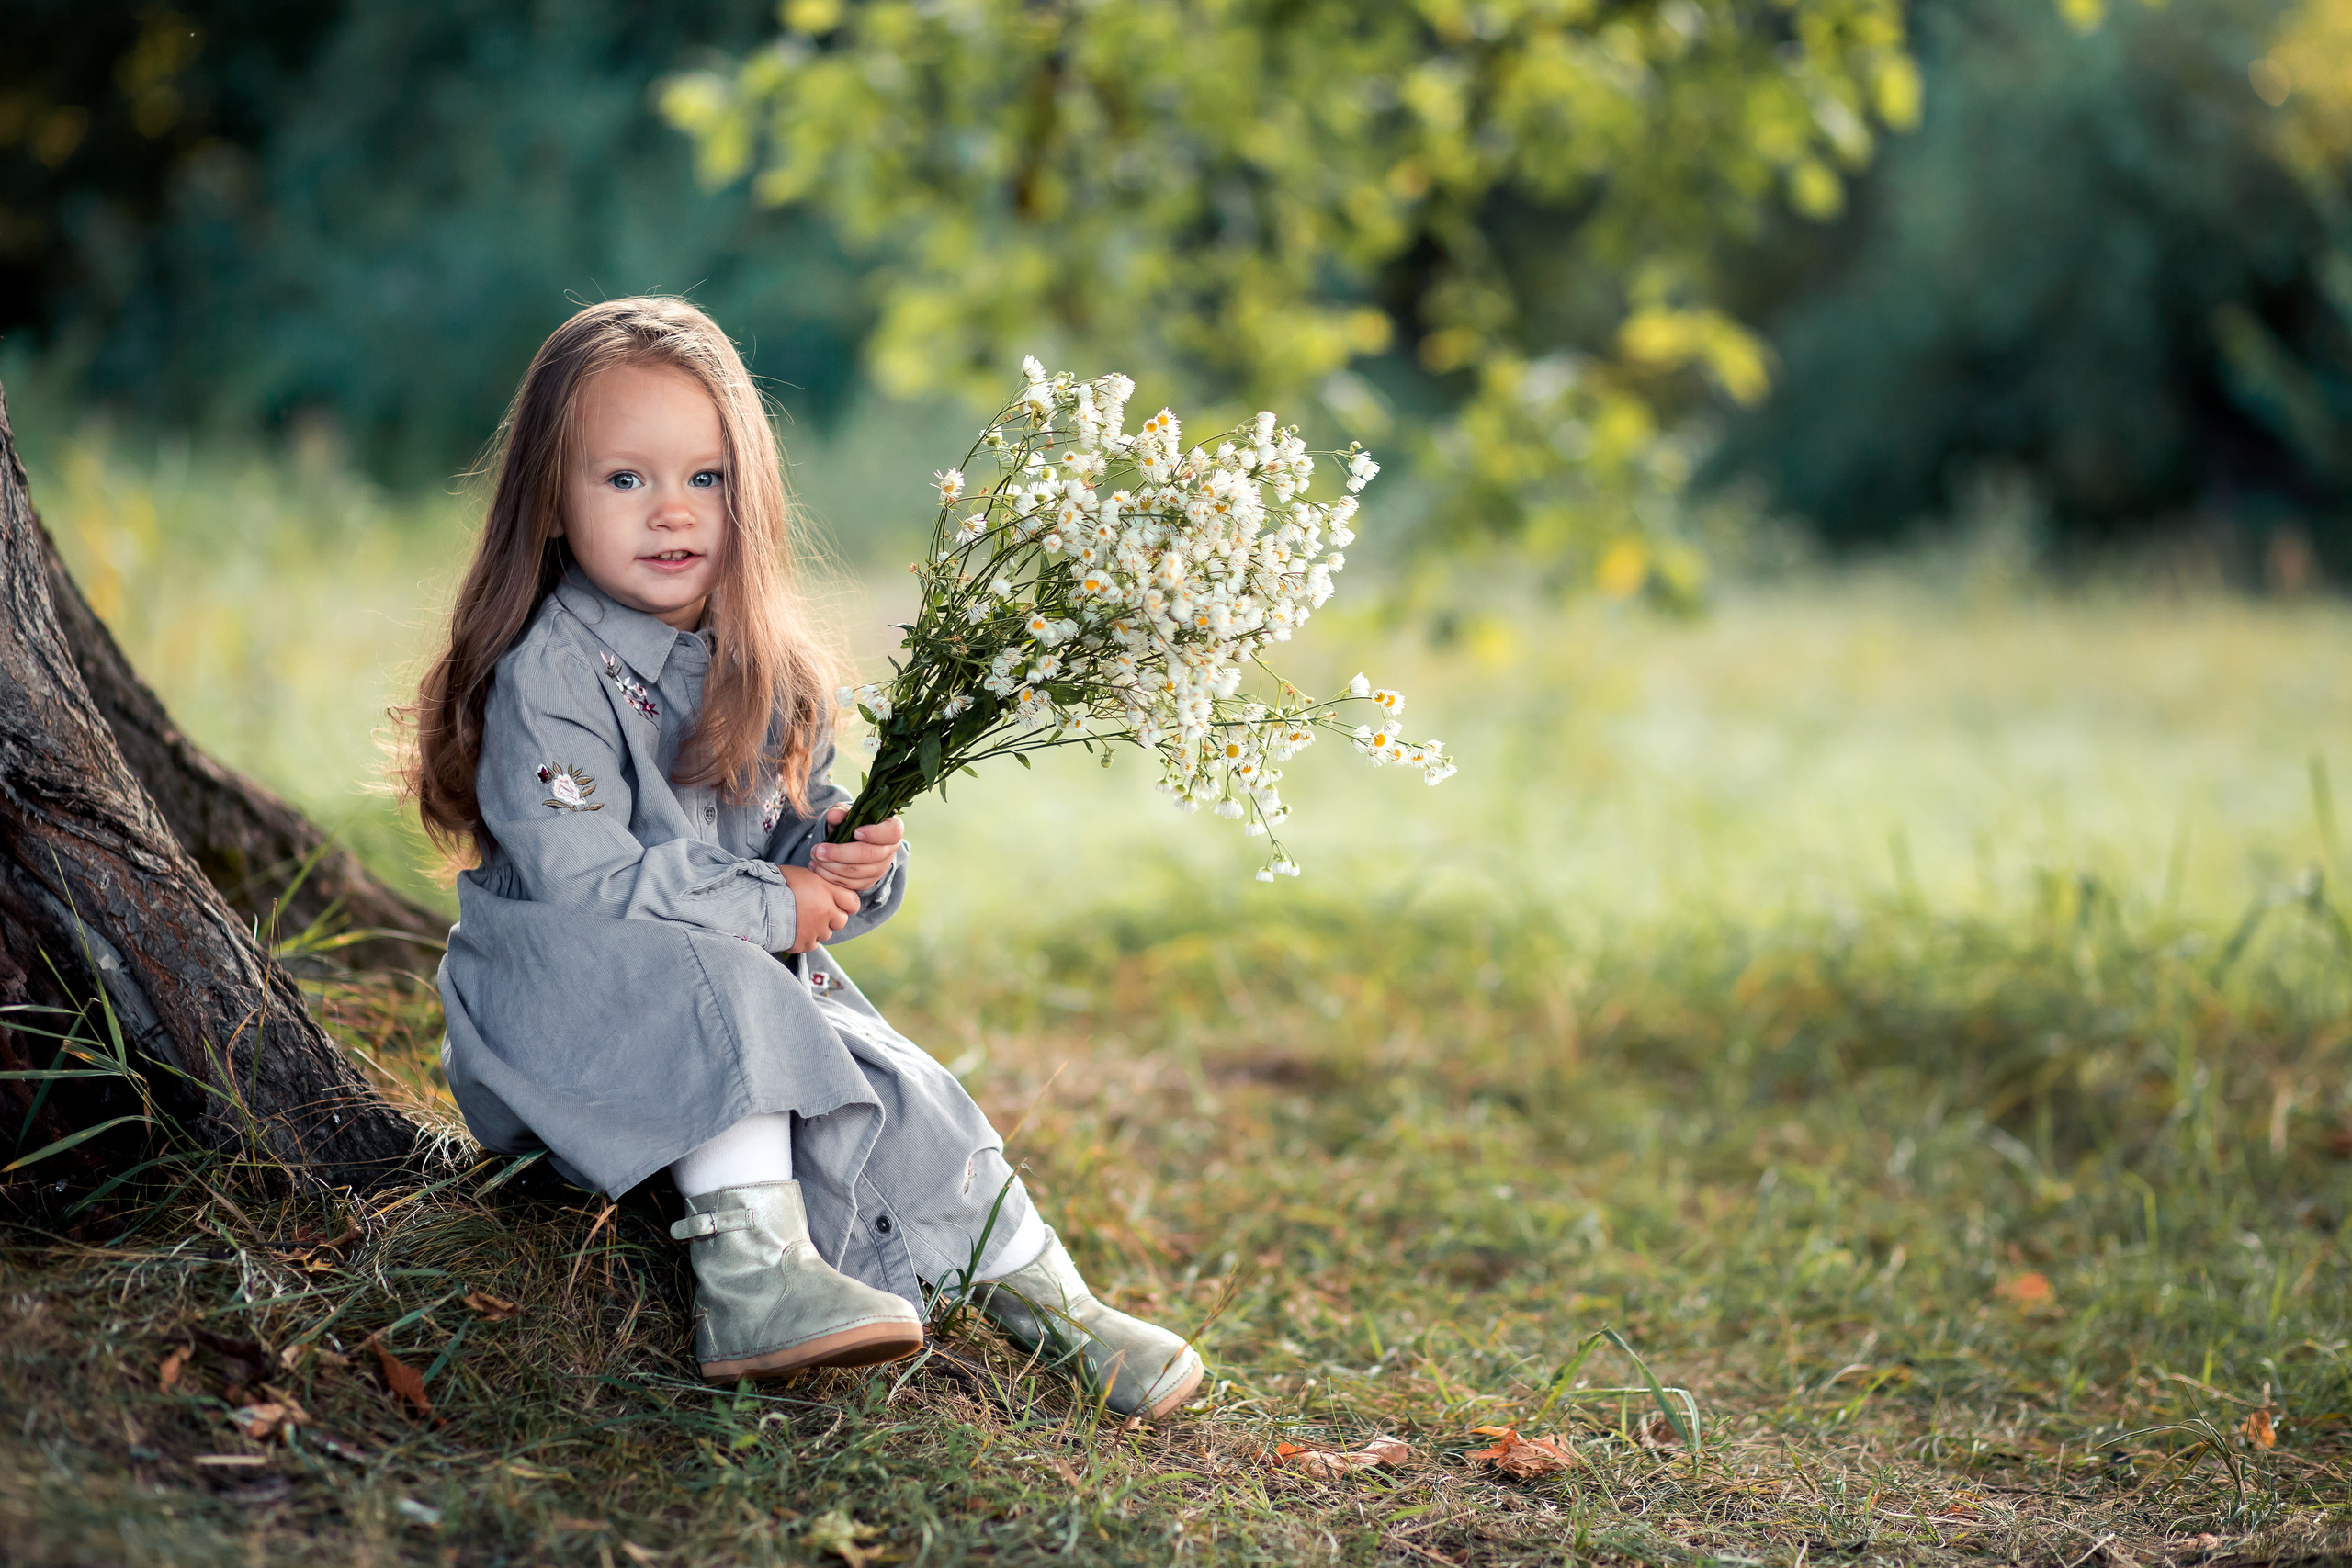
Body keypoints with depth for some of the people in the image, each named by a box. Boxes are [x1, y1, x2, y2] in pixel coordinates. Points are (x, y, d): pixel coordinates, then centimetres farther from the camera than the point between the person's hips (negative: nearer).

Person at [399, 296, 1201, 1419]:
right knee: (721, 992, -34)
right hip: (566, 1005, -6)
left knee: (902, 1101, -13)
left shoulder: (761, 671, 5)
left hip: (755, 989, 6)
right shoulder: (548, 676, -18)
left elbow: (801, 839, 11)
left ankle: (1043, 1299, 3)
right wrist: (771, 906, -22)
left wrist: (850, 863, -14)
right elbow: (581, 884, -26)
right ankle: (751, 1273, -38)